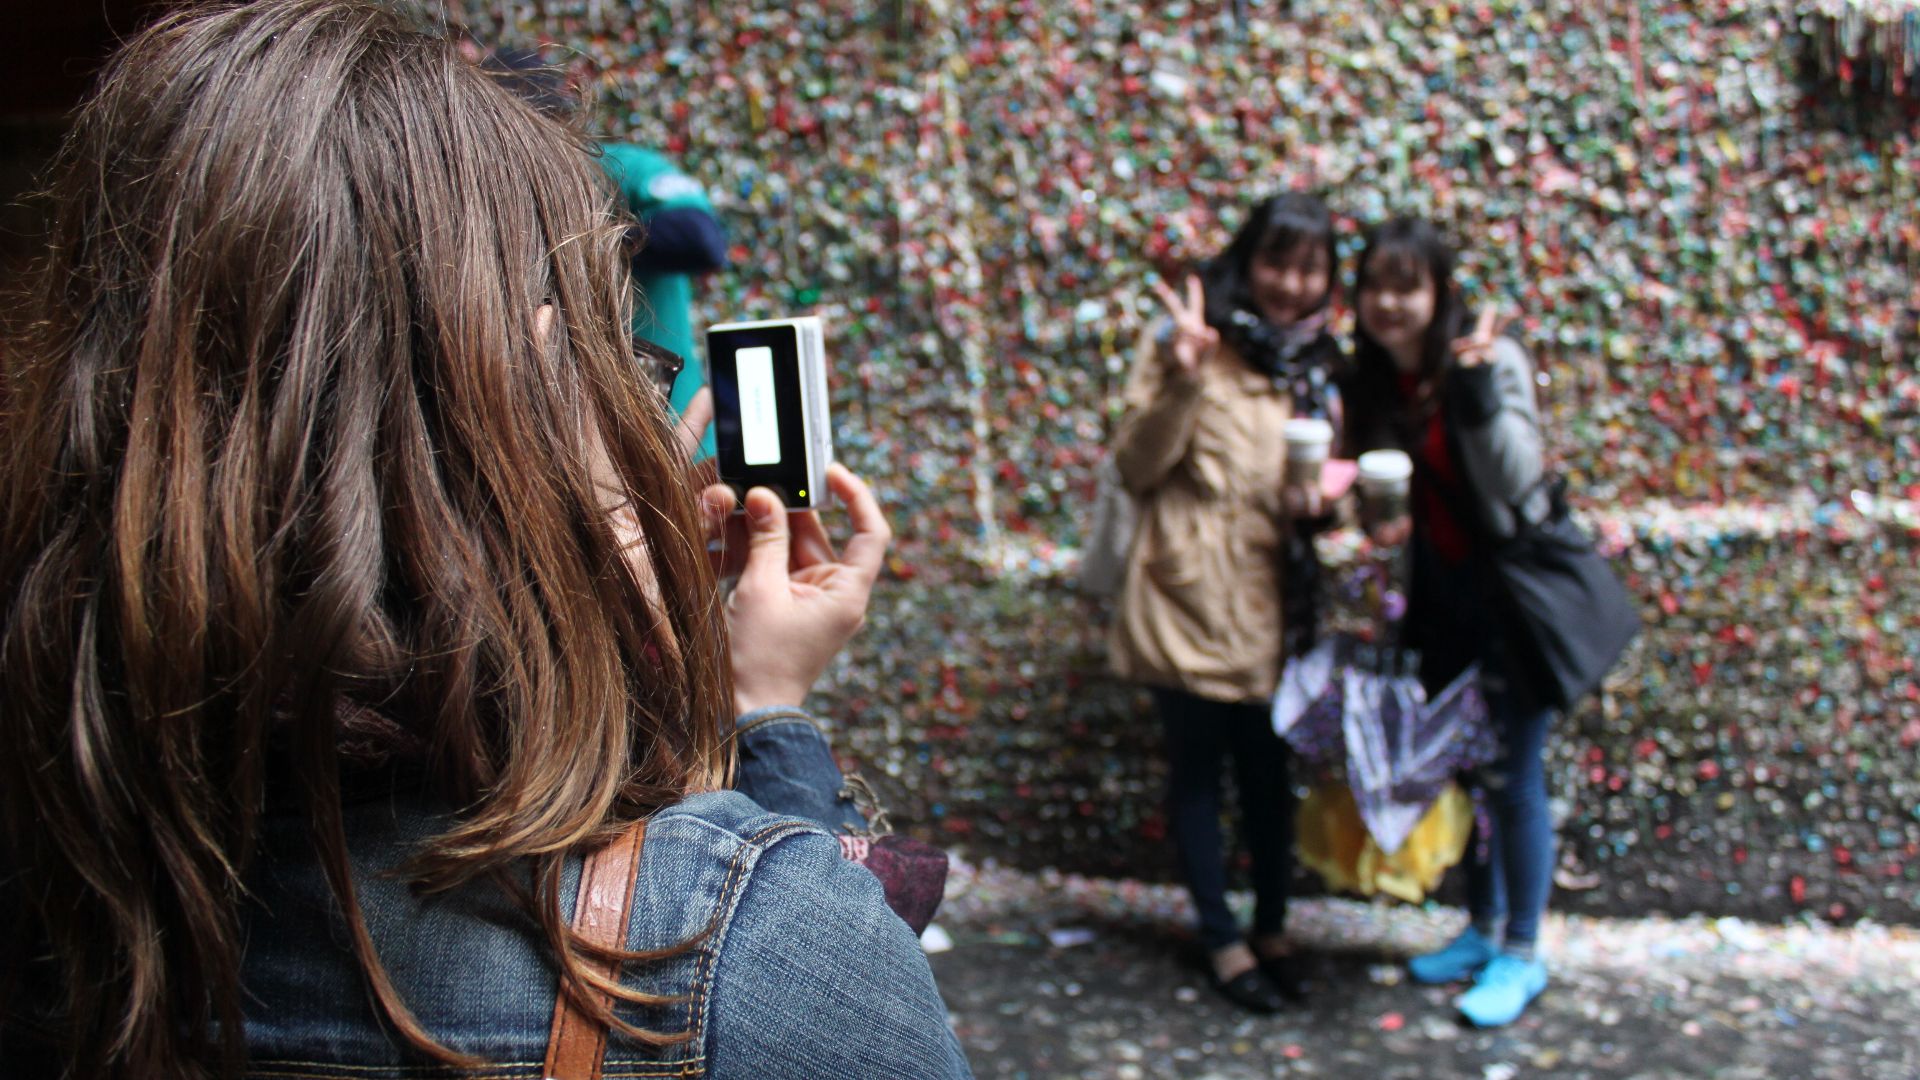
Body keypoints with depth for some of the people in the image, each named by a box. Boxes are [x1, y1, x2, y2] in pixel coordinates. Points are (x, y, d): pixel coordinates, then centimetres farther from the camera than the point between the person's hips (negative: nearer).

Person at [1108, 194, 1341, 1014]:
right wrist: (1181, 380, -26)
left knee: (1269, 768, 12)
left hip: (1267, 599, 5)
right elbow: (1136, 469, -11)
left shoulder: (1319, 367, 11)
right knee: (1196, 768, 6)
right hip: (1188, 597, -4)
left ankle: (1272, 928, 29)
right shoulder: (1187, 346, -6)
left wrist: (1315, 499, -4)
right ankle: (1222, 940, 21)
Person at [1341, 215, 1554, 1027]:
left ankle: (1522, 955, 14)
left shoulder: (1495, 361, -15)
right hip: (1440, 598, 6)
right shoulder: (1368, 382, 2)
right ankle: (1482, 929, 31)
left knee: (1511, 776, 0)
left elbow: (1517, 480, -24)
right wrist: (1380, 516, -11)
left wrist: (1476, 389, -35)